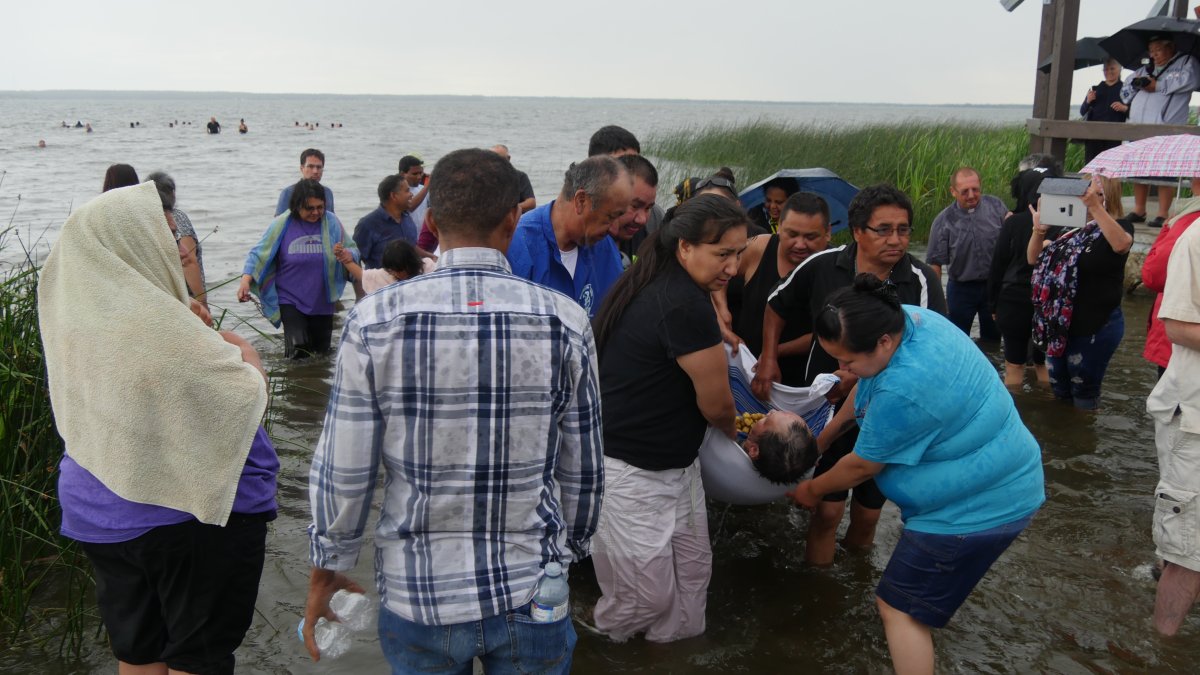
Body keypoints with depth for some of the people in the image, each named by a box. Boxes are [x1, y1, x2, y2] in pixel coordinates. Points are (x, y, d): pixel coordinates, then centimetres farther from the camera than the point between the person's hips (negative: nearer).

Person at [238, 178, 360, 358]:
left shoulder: (331, 222, -3)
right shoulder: (282, 224, -8)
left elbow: (353, 251, 1)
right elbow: (258, 254, -6)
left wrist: (347, 256, -24)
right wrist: (246, 280, -22)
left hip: (322, 302, 3)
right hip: (290, 301, -3)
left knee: (322, 353, 15)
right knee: (298, 350, -21)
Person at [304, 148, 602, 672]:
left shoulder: (373, 320, -12)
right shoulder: (565, 321, -10)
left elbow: (342, 471, -8)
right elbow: (581, 469, -2)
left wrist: (328, 568, 9)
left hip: (416, 594, 0)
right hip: (530, 593, 0)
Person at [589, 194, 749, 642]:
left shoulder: (657, 285, 6)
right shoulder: (685, 305, -25)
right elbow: (716, 404, -15)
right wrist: (737, 432, 6)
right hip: (630, 472, -10)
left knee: (692, 572, 14)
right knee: (649, 592, 3)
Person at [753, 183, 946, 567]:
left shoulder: (921, 282, -15)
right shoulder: (823, 266, -10)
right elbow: (777, 306, 7)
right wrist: (768, 359, -2)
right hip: (827, 406, 0)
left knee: (868, 513, 15)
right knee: (828, 510, -2)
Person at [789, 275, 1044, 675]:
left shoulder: (904, 390, -36)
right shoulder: (905, 318, -9)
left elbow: (862, 466, -18)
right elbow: (868, 388, 12)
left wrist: (812, 490, 1)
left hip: (982, 506, -10)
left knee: (899, 609, 0)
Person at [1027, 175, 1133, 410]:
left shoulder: (1119, 226, -10)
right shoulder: (1070, 227, 9)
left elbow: (1121, 244, -35)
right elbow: (1034, 259, 6)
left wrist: (1094, 205, -42)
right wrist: (1038, 231, -13)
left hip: (1097, 326, -6)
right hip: (1060, 324, 6)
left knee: (1084, 395, 7)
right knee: (1059, 392, 19)